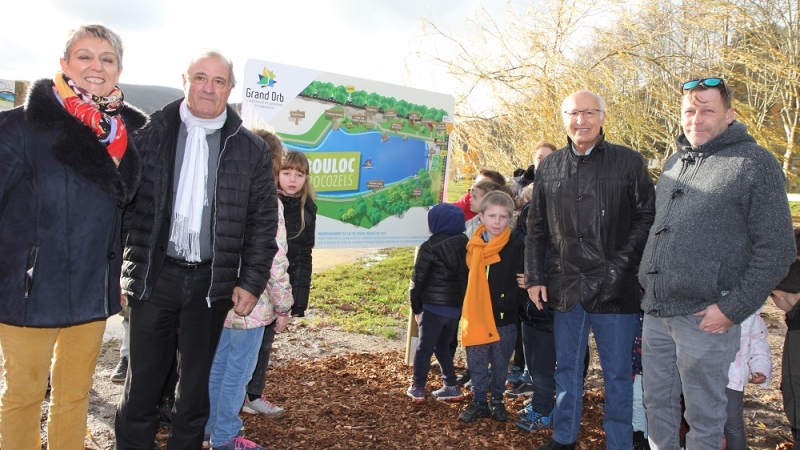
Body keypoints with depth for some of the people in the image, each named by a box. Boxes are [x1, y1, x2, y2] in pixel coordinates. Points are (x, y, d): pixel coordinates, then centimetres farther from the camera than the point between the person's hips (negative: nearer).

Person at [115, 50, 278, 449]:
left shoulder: (251, 149, 4)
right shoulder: (151, 132, 3)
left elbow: (263, 220, 3)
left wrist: (252, 281, -2)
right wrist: (117, 266, -3)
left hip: (213, 281, 1)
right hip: (154, 275, 0)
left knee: (197, 381, 13)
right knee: (143, 378, 8)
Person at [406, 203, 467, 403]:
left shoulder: (430, 247, -11)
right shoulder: (464, 245, 6)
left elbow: (418, 279, -8)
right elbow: (467, 276, 8)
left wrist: (416, 307, 3)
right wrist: (462, 303, 13)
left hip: (434, 307, -6)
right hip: (457, 307, 6)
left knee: (424, 348, 7)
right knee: (442, 347, 20)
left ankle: (417, 388, 14)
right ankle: (451, 387, 22)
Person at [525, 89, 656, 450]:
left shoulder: (629, 162, -2)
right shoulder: (549, 167, 8)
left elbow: (646, 218, -3)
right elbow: (536, 229, 11)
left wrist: (621, 265, -12)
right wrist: (535, 277, 5)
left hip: (614, 289, -3)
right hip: (566, 287, 3)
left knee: (617, 375, 8)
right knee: (567, 369, 16)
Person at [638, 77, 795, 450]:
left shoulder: (755, 163, -6)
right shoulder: (675, 163, 14)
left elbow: (776, 249, -10)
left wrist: (733, 309, -14)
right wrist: (648, 290, 14)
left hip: (704, 317, -6)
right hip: (655, 312, 6)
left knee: (703, 418, 8)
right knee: (657, 404, 17)